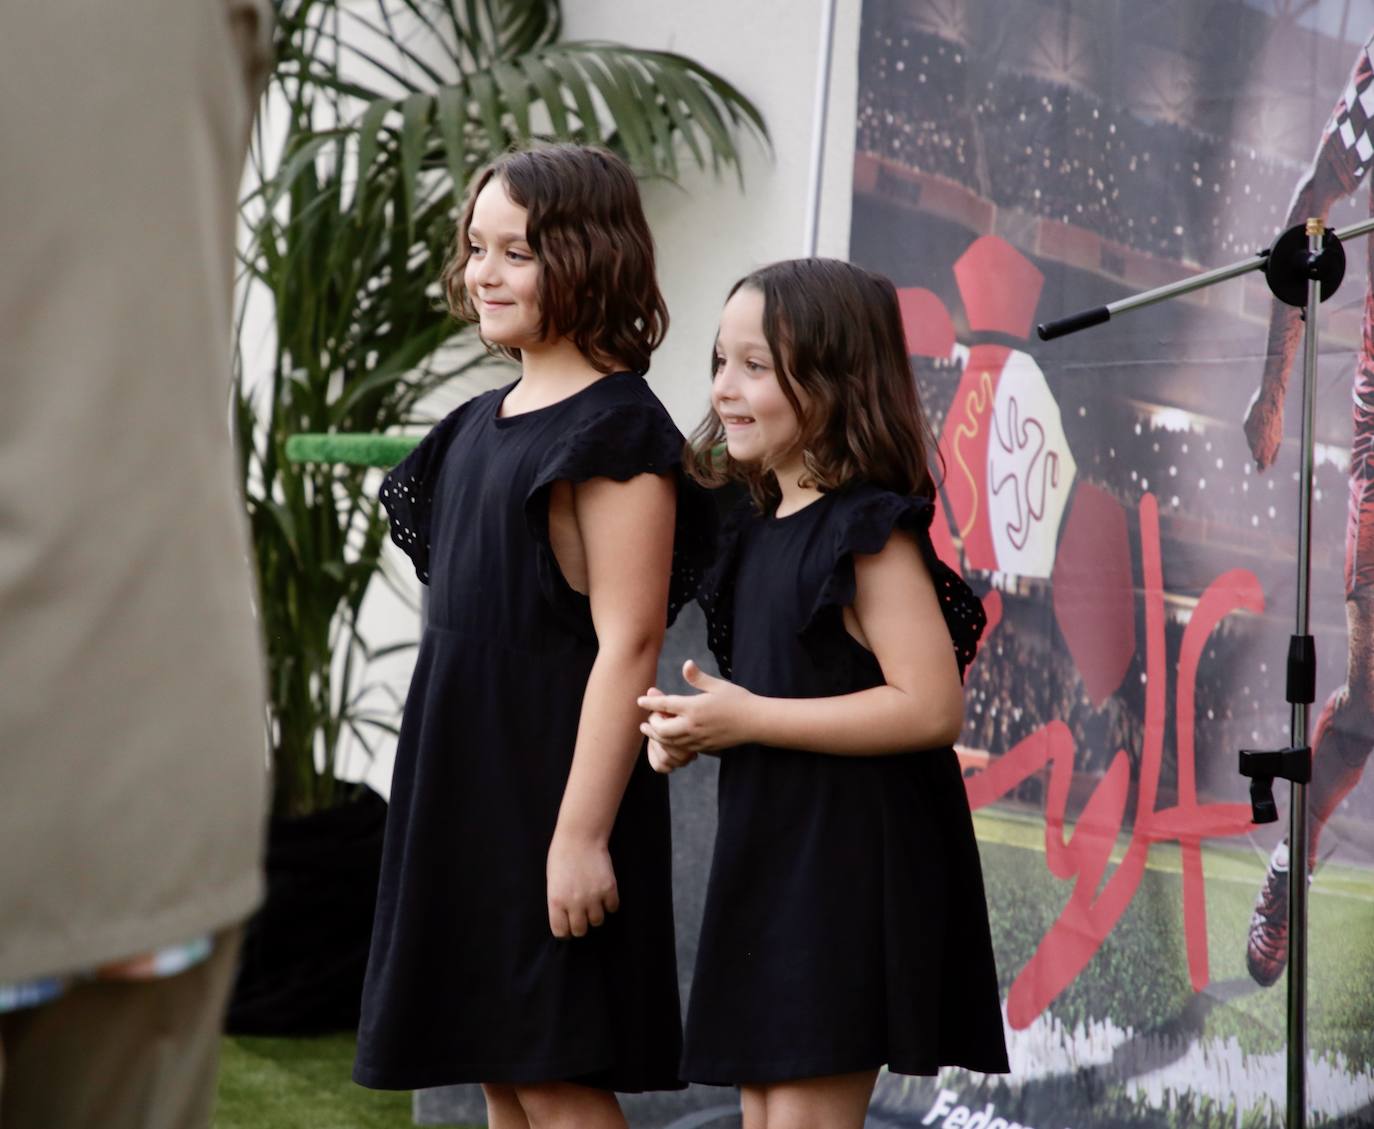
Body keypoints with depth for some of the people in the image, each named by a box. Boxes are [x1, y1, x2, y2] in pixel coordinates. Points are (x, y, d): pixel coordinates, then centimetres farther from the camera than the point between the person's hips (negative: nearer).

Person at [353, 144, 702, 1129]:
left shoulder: (616, 429, -13)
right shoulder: (481, 424, 14)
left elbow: (627, 643, -18)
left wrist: (581, 833, -22)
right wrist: (440, 793, 18)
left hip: (558, 780, -9)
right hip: (464, 785, 9)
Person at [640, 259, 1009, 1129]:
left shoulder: (869, 532, -14)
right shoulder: (762, 529, 12)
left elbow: (931, 706, -23)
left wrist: (746, 719, -20)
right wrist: (695, 726, 2)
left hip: (850, 867, -9)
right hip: (768, 858, 9)